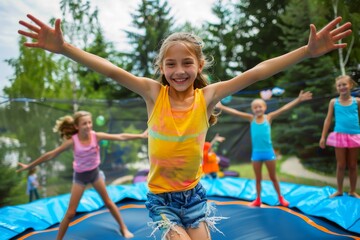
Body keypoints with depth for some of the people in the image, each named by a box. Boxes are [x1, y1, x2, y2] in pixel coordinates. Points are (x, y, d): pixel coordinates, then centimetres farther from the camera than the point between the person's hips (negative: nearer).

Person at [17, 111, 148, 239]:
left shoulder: (96, 136, -19)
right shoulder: (72, 141, -23)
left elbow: (120, 137, -21)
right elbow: (51, 155, -17)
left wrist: (141, 135, -24)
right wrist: (29, 166, -14)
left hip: (95, 172, 2)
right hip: (80, 176, -2)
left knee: (108, 202, 16)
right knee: (70, 213, 1)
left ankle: (123, 228, 33)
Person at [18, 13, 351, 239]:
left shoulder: (207, 96, -11)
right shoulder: (154, 93, -13)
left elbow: (257, 72, -17)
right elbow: (111, 70, -22)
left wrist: (309, 51, -21)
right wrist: (63, 48, -32)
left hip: (194, 193, 2)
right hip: (160, 196, -2)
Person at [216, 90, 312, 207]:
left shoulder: (269, 117, -5)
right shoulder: (251, 118, -2)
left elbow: (284, 108, -10)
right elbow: (235, 112, -6)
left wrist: (299, 100, -15)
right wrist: (221, 107, -10)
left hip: (268, 152, -1)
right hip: (256, 153, 1)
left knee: (273, 177, 14)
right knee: (258, 178, 15)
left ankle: (280, 198, 32)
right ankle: (258, 199, 29)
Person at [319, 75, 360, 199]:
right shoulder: (333, 102, 2)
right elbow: (328, 120, 3)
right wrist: (323, 137, 0)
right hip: (339, 136, 0)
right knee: (341, 165, 6)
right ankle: (339, 190, 20)